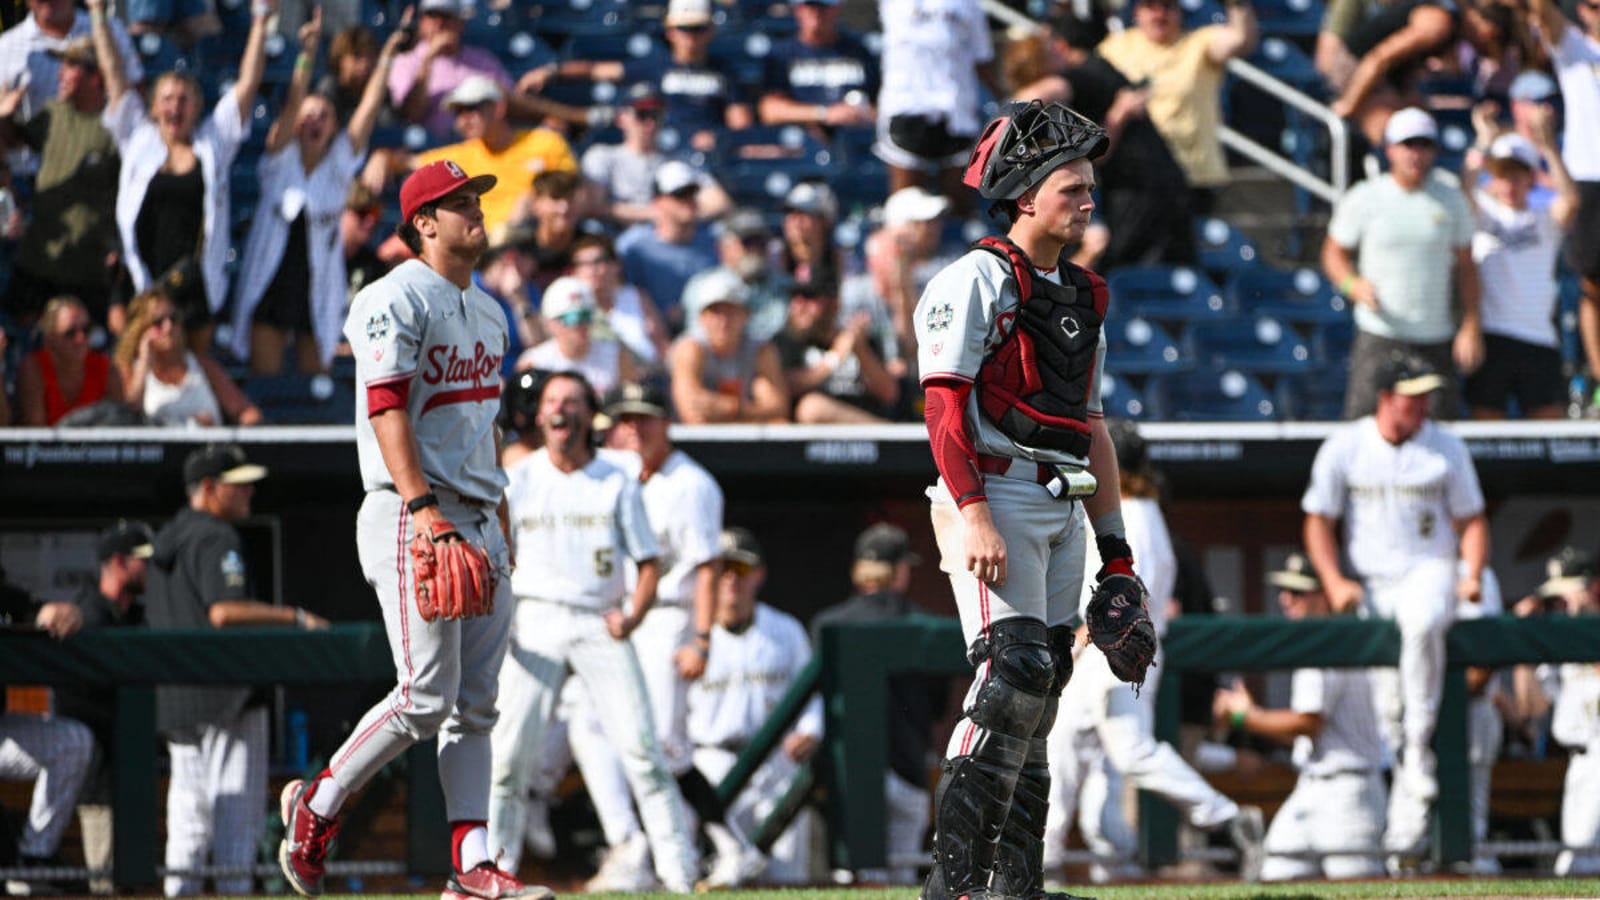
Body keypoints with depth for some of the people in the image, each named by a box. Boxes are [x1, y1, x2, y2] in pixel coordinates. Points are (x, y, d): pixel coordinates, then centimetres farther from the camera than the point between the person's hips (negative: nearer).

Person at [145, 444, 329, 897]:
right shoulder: (215, 538, -12)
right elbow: (224, 611, -24)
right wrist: (294, 617, -20)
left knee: (188, 801, 11)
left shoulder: (166, 538, 18)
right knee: (236, 796, -7)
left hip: (172, 693, 9)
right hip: (225, 694, -9)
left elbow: (155, 616, 21)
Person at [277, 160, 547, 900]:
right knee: (427, 696, -13)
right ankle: (317, 805, 4)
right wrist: (422, 505, -28)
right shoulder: (396, 302, -8)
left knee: (476, 702, 3)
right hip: (413, 518, -9)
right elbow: (387, 408, -18)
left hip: (479, 524, 9)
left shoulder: (487, 313, 20)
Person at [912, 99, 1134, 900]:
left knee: (1041, 686, 7)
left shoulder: (1082, 297, 20)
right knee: (1013, 673, -18)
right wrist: (974, 516, -24)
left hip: (1063, 510, 8)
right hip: (995, 497, -8)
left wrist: (1115, 547, 18)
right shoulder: (974, 280, -6)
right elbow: (945, 406, -14)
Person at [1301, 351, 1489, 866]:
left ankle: (1417, 750, -37)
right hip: (1370, 582, 2)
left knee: (1423, 622, -39)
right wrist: (1335, 582, -8)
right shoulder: (1343, 447, 4)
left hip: (1429, 570, -2)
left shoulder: (1446, 449, 6)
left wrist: (1473, 575, -6)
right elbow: (1319, 522, 7)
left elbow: (1470, 520, 12)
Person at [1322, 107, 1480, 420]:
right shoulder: (1364, 199, 0)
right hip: (1379, 335, -2)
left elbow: (1466, 265, 10)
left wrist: (1472, 326, 3)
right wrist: (1354, 285, -13)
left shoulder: (1451, 198, 7)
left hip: (1437, 338, 2)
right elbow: (1334, 253, 8)